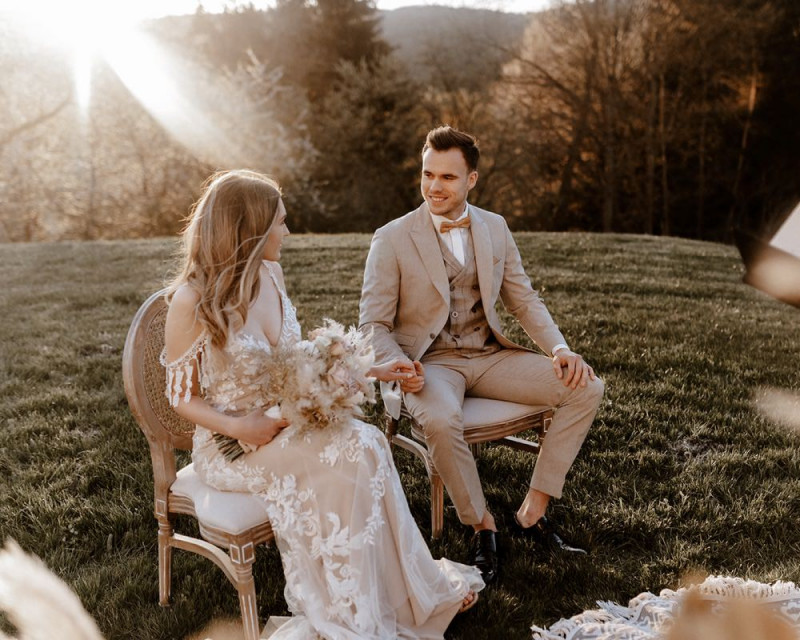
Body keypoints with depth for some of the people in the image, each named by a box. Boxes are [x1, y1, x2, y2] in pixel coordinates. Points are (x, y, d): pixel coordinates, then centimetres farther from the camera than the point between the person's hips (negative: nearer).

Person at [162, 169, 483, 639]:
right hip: (230, 444, -6)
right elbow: (182, 397, -7)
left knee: (366, 443, -24)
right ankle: (420, 593, -10)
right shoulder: (192, 301, -14)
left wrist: (370, 370, 11)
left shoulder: (269, 276, 5)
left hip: (287, 424, 6)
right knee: (354, 451, -27)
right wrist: (240, 427, -23)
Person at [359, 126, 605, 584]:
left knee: (587, 388, -13)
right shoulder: (392, 240, -5)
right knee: (441, 421, -38)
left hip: (491, 356, 5)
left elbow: (525, 301, 11)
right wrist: (400, 367, -26)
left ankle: (534, 509, -4)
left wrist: (560, 348, -7)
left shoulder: (495, 228, 8)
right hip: (431, 362, -4)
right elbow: (373, 325, -5)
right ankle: (482, 524, -10)